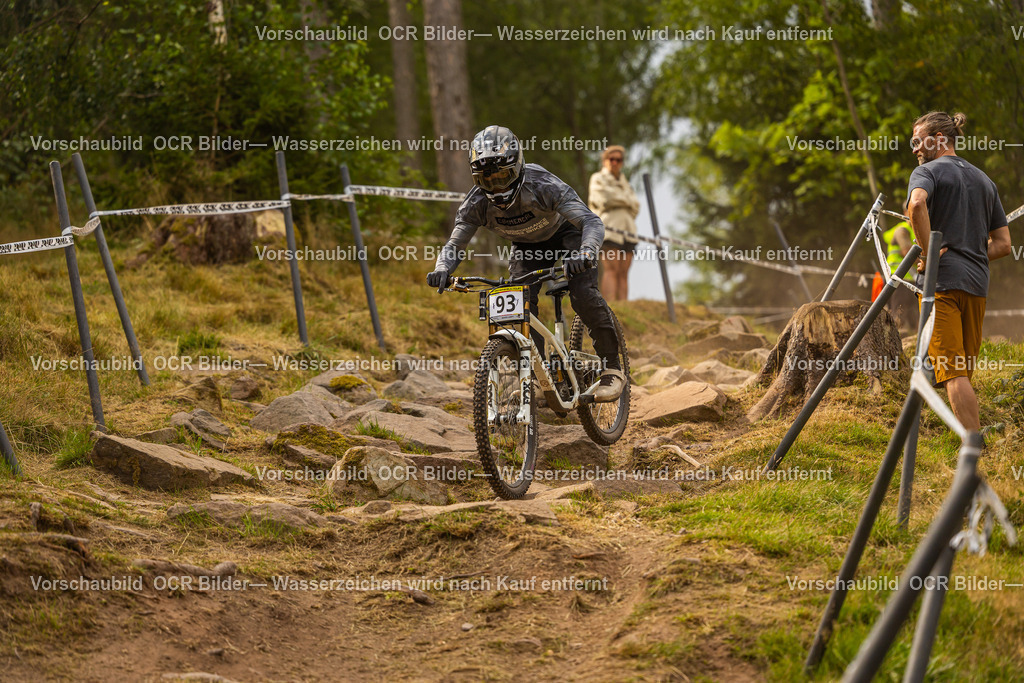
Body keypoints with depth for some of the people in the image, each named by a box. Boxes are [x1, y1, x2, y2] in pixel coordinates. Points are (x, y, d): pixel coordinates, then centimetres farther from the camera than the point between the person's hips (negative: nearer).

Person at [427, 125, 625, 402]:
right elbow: (455, 245, -18)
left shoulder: (542, 185, -38)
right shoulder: (476, 204, -28)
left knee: (583, 293, -24)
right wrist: (442, 271, -42)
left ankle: (612, 368, -11)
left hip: (566, 233, -4)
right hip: (527, 246, 4)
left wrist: (586, 253, -64)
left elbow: (592, 222, -43)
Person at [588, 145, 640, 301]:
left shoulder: (624, 182, 26)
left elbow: (635, 207, 14)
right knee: (612, 269, -19)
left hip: (627, 229, 6)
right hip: (608, 228, -6)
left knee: (624, 273, -4)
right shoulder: (597, 179, 10)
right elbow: (604, 200, -7)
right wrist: (625, 200, 6)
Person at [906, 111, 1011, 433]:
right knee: (964, 373, 14)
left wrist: (928, 253, -16)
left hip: (942, 282, -6)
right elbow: (1002, 244, 17)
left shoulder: (927, 172, 0)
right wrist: (968, 257, 14)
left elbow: (917, 204, -24)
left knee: (953, 372, -11)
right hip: (977, 284, 6)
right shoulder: (985, 180, 21)